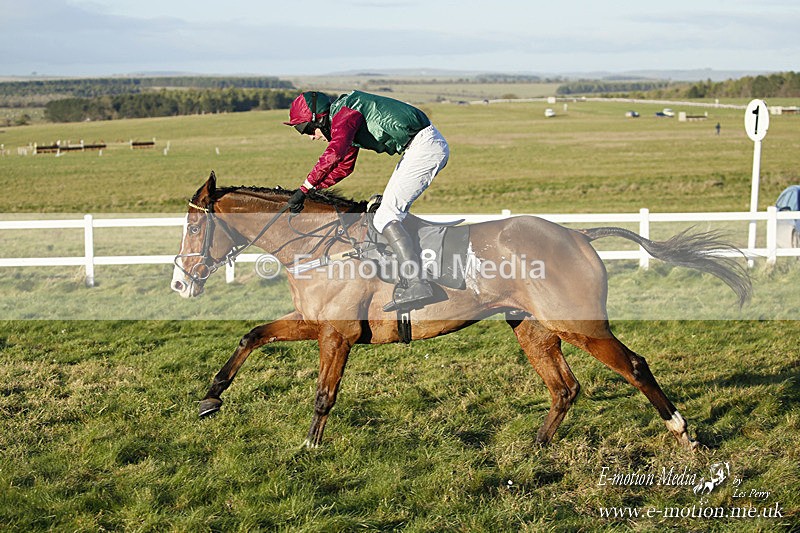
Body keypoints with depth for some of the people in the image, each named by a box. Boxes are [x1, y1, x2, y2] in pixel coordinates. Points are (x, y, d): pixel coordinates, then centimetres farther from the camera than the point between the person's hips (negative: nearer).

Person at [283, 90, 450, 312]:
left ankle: (417, 286, -21)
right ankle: (409, 280, 19)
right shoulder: (347, 118, 19)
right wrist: (313, 187, 18)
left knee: (385, 218, -13)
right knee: (392, 213, 19)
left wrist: (305, 188, -25)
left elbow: (333, 154, -29)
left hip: (425, 146, -11)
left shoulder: (344, 113, -12)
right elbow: (344, 167, 28)